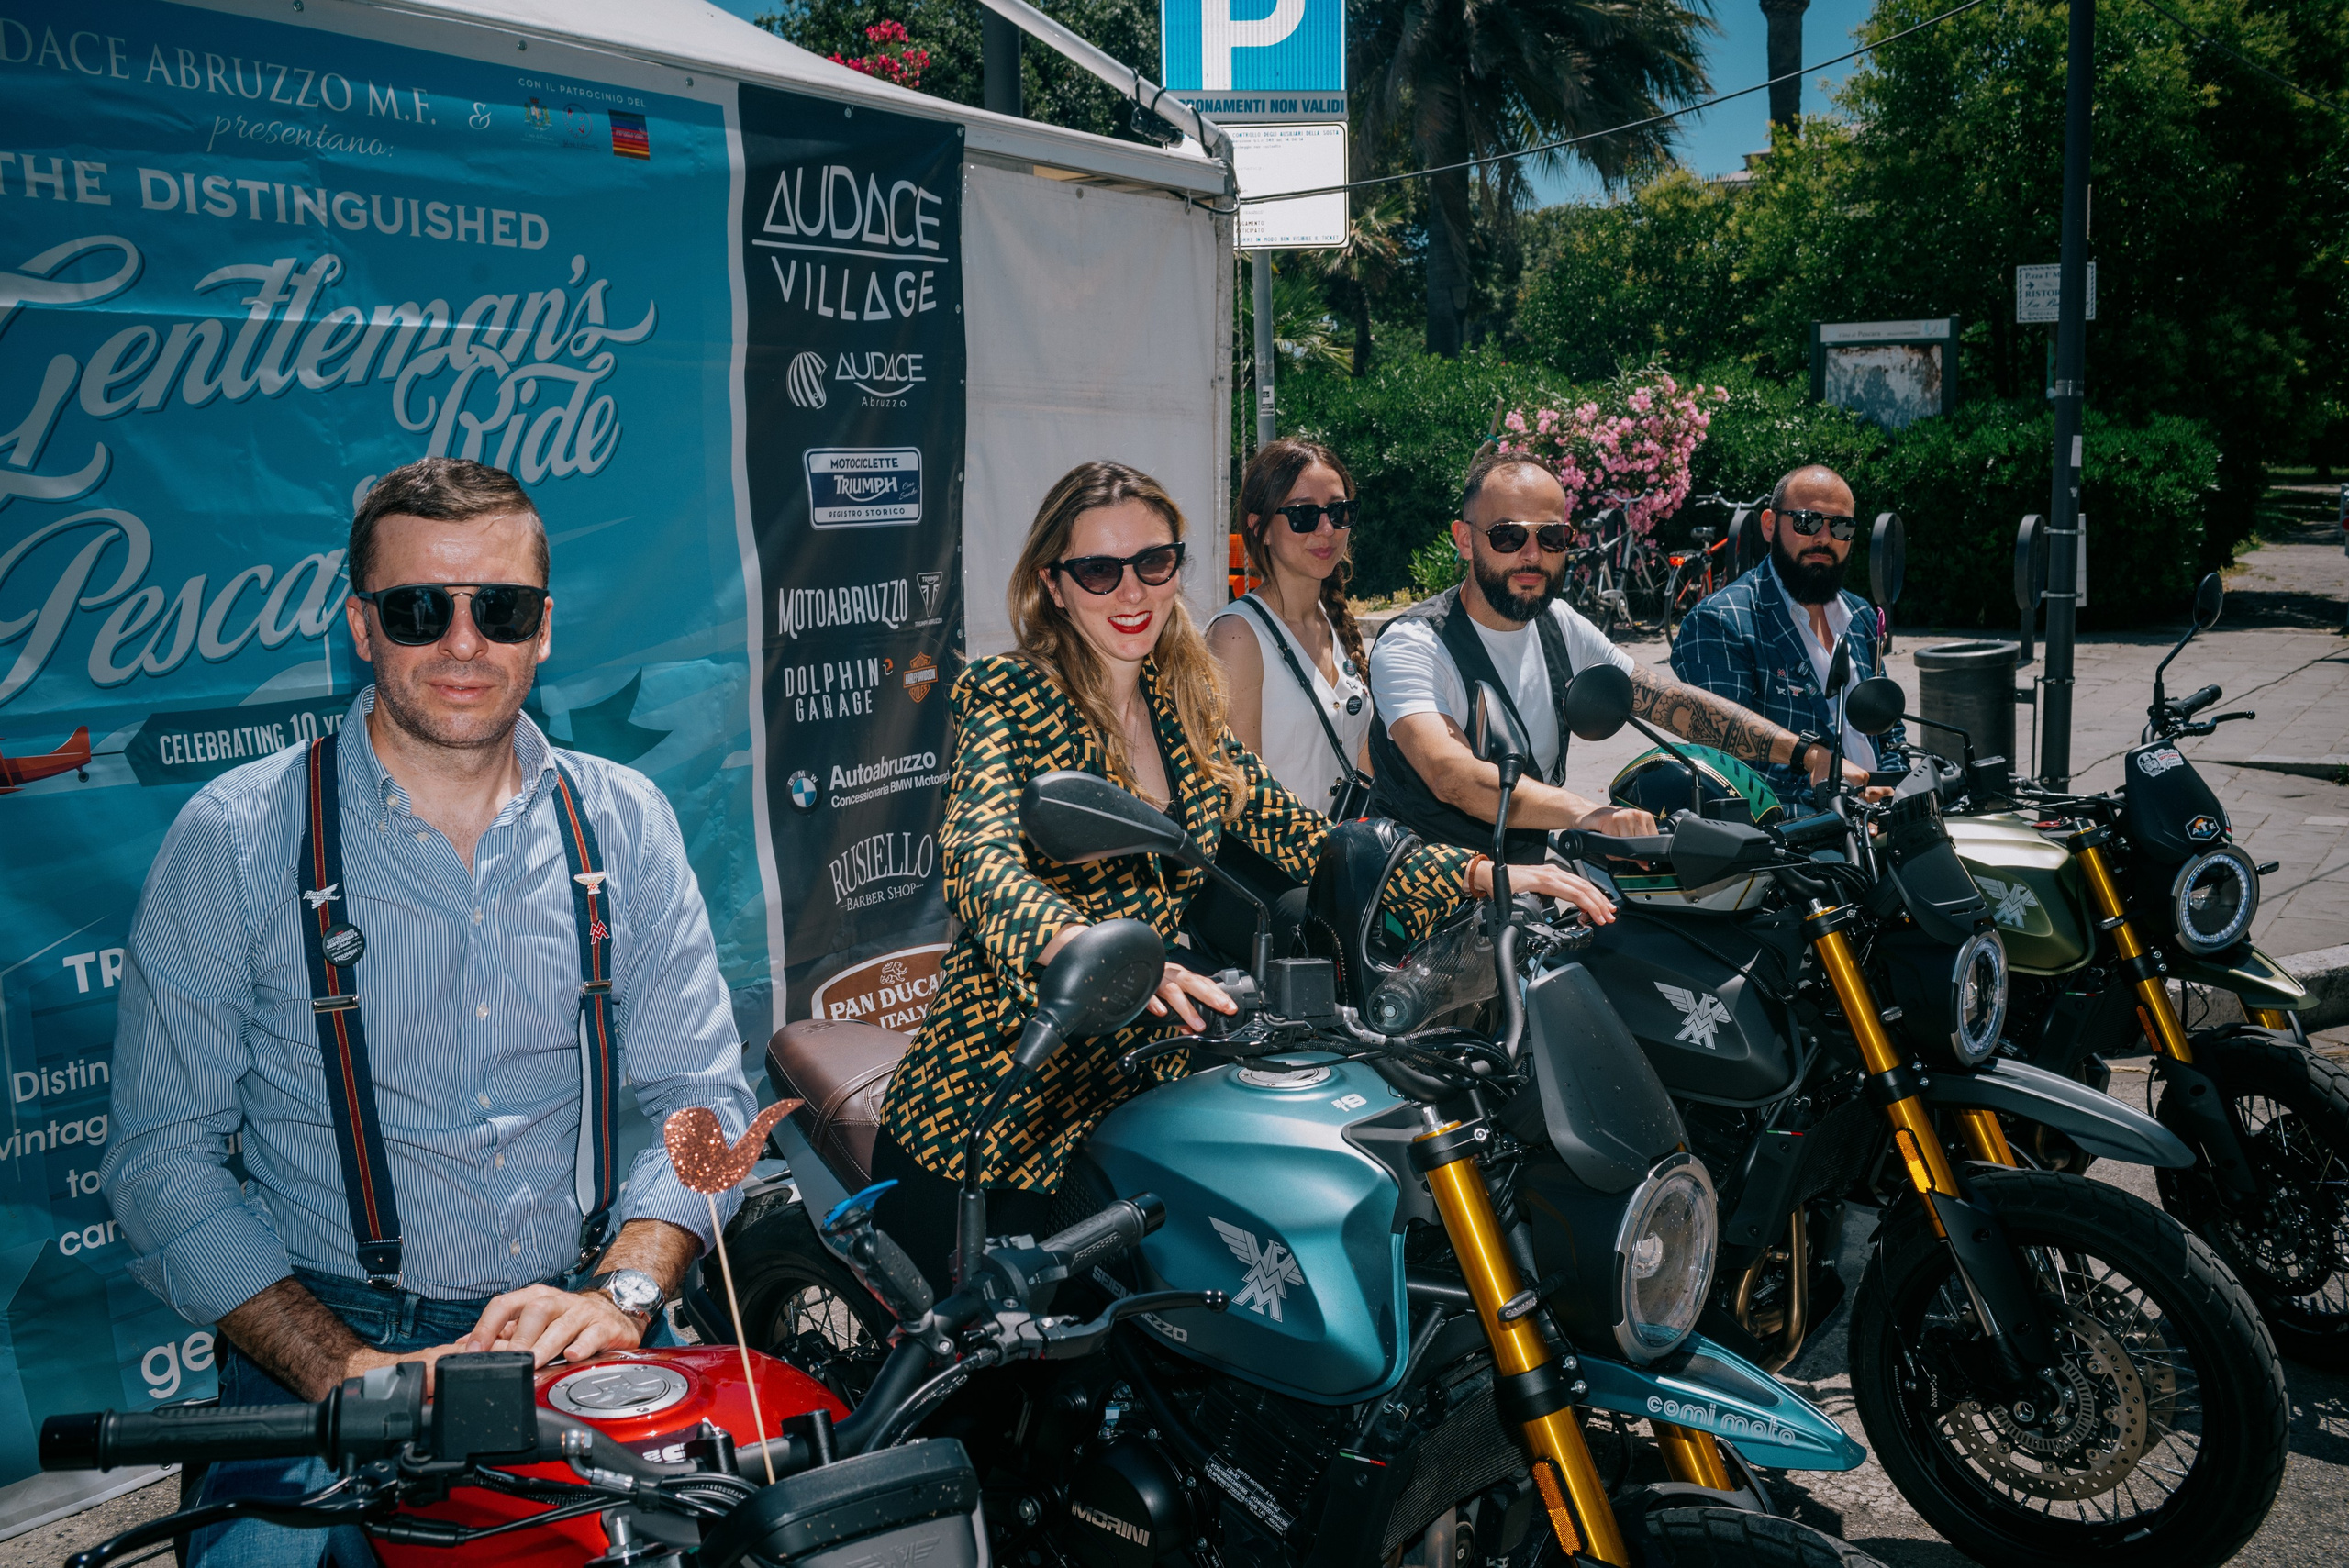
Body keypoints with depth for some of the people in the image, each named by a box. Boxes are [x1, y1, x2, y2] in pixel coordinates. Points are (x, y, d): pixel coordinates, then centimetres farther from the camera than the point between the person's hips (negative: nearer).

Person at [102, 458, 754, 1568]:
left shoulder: (623, 824, 9)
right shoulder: (234, 840, 0)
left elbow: (700, 1099, 8)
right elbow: (165, 1156, -2)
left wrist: (618, 1291, -11)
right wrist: (349, 1373, -15)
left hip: (578, 1340, 3)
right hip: (323, 1341, -2)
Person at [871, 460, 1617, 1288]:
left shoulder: (1184, 709, 10)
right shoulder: (1005, 695, -9)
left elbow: (1300, 837, 8)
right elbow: (981, 861, -26)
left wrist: (1487, 875, -5)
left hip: (1135, 1088, 5)